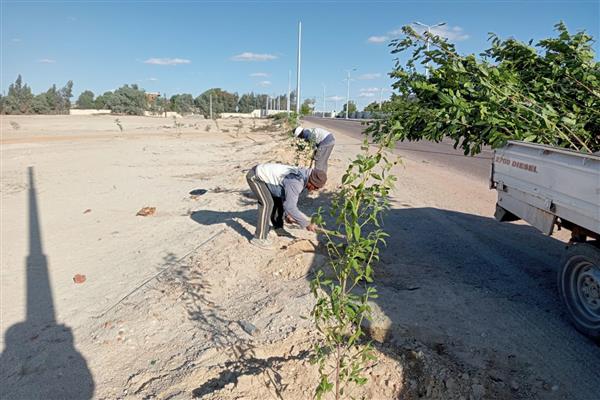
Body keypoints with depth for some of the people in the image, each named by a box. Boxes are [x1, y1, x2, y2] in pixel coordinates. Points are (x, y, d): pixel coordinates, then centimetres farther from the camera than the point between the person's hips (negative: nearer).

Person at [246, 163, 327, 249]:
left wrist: (288, 214, 7)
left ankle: (278, 227, 33)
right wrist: (307, 223, -24)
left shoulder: (302, 177, -1)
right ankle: (259, 238, -14)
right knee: (267, 203, -21)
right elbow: (290, 207, -31)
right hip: (255, 176, -10)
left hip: (262, 173, 10)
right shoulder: (295, 182, -32)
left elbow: (291, 197, 13)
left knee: (278, 199, 16)